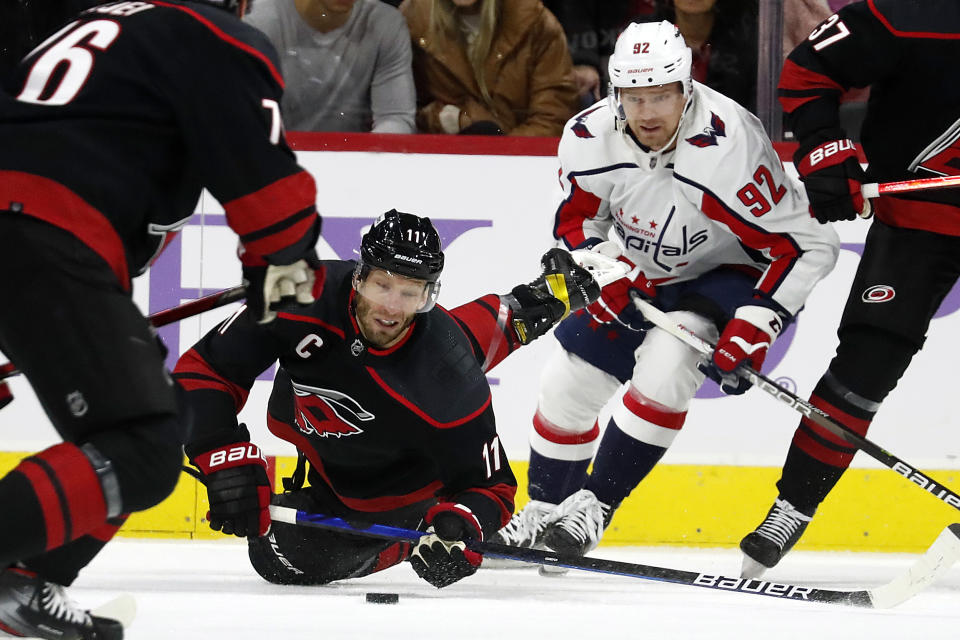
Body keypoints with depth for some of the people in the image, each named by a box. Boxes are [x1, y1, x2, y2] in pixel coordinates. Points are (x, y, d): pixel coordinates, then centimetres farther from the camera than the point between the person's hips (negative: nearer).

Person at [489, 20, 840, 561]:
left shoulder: (729, 146, -35)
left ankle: (593, 506, -16)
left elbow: (808, 246, -29)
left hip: (729, 273, -6)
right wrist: (606, 275, -18)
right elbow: (576, 222, 2)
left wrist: (752, 330, -34)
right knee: (568, 381, 2)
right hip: (639, 274, 6)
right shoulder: (590, 138, -19)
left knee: (664, 365, -29)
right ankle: (545, 512, 24)